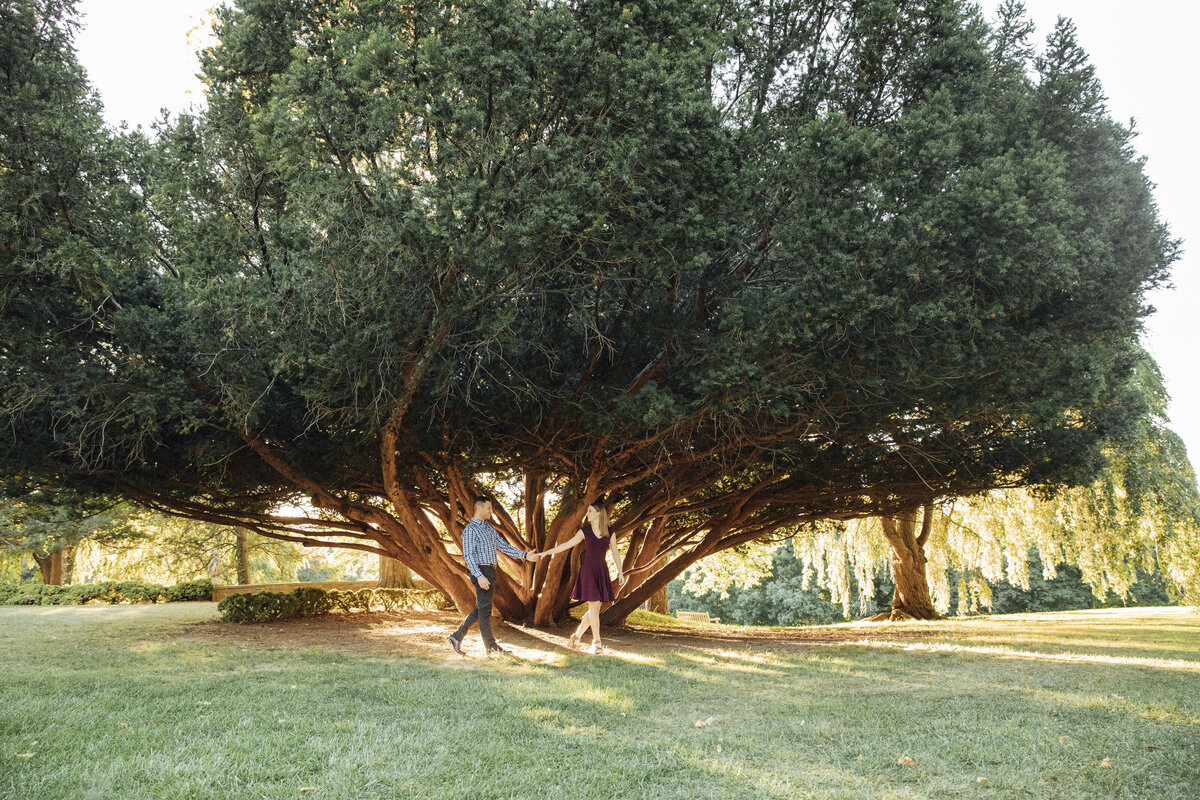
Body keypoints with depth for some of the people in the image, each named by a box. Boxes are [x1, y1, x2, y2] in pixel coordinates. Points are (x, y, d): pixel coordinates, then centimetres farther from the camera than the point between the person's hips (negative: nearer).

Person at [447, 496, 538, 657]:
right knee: (485, 609, -1)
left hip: (490, 571, 9)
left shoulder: (489, 527, 17)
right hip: (481, 572, -9)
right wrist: (480, 576, -26)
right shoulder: (470, 529, -11)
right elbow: (468, 555, -17)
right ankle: (491, 647, 6)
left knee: (480, 609, 13)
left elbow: (503, 546, 17)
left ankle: (457, 637, 18)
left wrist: (524, 555, 9)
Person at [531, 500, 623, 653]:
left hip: (602, 572, 2)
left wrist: (620, 571, 6)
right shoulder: (585, 531, 3)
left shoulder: (610, 533, 6)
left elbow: (615, 553, 12)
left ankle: (577, 636, 19)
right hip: (588, 570, -2)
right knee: (594, 606, -7)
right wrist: (546, 552, 2)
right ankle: (597, 641, 3)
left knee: (595, 609, 1)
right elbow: (566, 545, 6)